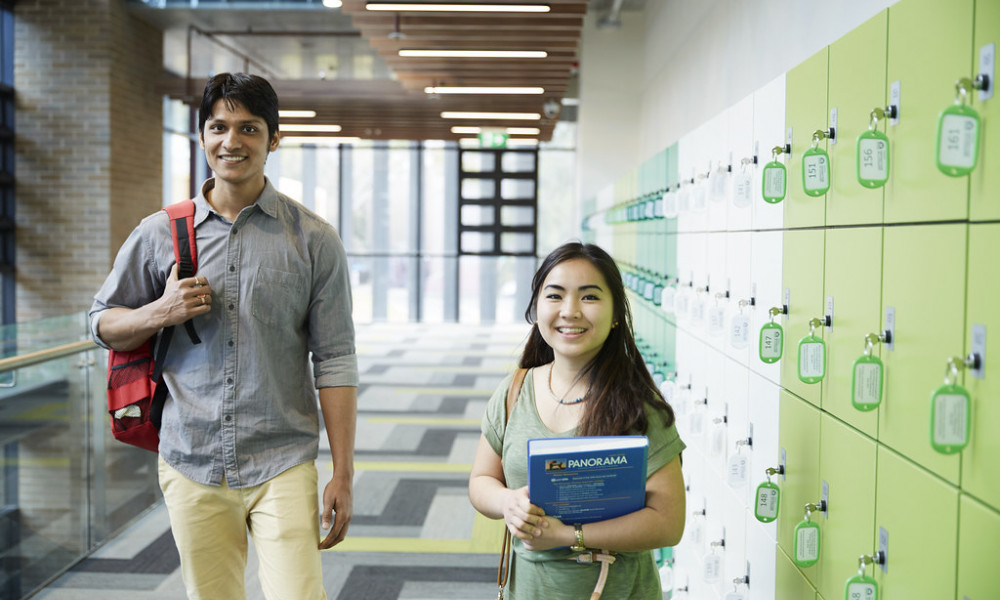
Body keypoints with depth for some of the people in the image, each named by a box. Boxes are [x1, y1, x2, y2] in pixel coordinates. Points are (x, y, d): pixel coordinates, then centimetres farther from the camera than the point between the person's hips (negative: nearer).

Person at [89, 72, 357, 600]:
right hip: (191, 465, 2)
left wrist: (343, 474, -5)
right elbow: (103, 324, 15)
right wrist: (161, 312, -7)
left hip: (282, 464, -2)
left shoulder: (313, 239, -1)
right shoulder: (159, 234, 4)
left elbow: (334, 361, -2)